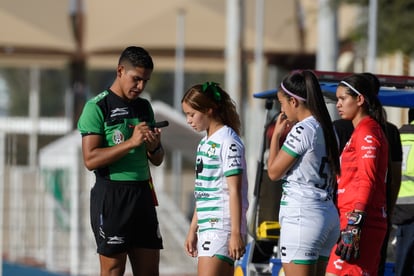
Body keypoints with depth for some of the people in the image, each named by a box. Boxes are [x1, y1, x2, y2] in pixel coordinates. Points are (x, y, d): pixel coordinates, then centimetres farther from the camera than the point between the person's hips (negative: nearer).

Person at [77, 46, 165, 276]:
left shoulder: (145, 107, 14)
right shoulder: (97, 107, -6)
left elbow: (157, 160, 19)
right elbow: (91, 159, -15)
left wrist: (154, 146, -5)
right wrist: (131, 142, -21)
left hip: (143, 194, 7)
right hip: (111, 194, -7)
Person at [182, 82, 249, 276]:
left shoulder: (227, 142, -10)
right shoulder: (205, 143, 17)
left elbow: (234, 191, -14)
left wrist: (236, 233, -18)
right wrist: (193, 230, 22)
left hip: (222, 225, -9)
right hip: (207, 226, 9)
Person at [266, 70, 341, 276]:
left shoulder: (302, 130, -13)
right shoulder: (327, 129, 13)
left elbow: (274, 172, -7)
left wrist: (276, 135, 3)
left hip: (301, 216, -9)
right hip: (329, 216, 9)